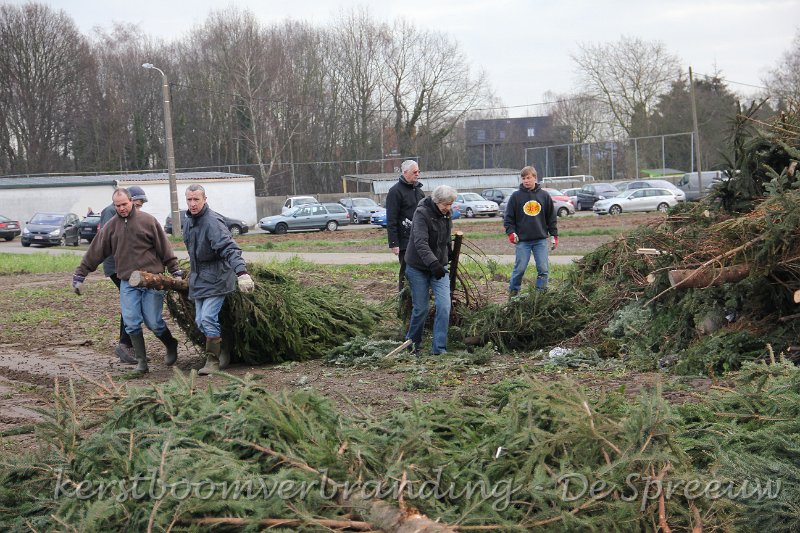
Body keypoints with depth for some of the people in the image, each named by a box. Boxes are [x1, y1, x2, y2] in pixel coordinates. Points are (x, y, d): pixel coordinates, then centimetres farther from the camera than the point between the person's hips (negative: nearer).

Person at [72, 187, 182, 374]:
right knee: (131, 323, -4)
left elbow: (165, 248, -1)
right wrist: (80, 275, 10)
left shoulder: (147, 220, -3)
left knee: (153, 322, -2)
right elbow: (94, 253, 10)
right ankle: (141, 360, 8)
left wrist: (176, 271, -2)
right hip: (127, 283, 3)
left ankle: (171, 346, 25)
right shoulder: (111, 226, 6)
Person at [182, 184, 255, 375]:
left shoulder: (212, 222, -21)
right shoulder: (188, 221, 8)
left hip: (215, 278, -9)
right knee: (200, 321, 9)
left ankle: (213, 361, -2)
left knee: (208, 318, -13)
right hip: (198, 279, 9)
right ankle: (223, 353, 24)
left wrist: (241, 273, -44)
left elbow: (230, 249, -32)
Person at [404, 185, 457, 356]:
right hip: (418, 268, -5)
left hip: (439, 267, 5)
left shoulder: (445, 215, 4)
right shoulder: (422, 213, -19)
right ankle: (413, 344, 24)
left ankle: (439, 348, -4)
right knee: (420, 309, 1)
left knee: (444, 306, -9)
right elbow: (420, 242, -31)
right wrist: (432, 263, -43)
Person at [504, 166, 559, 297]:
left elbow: (551, 217, 11)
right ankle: (512, 292, 15)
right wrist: (511, 232, -7)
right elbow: (509, 217, 5)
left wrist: (554, 235, 8)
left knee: (543, 269, 0)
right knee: (520, 268, -1)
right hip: (522, 240, -1)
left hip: (541, 240, 2)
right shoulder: (516, 196, 1)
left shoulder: (544, 195, 6)